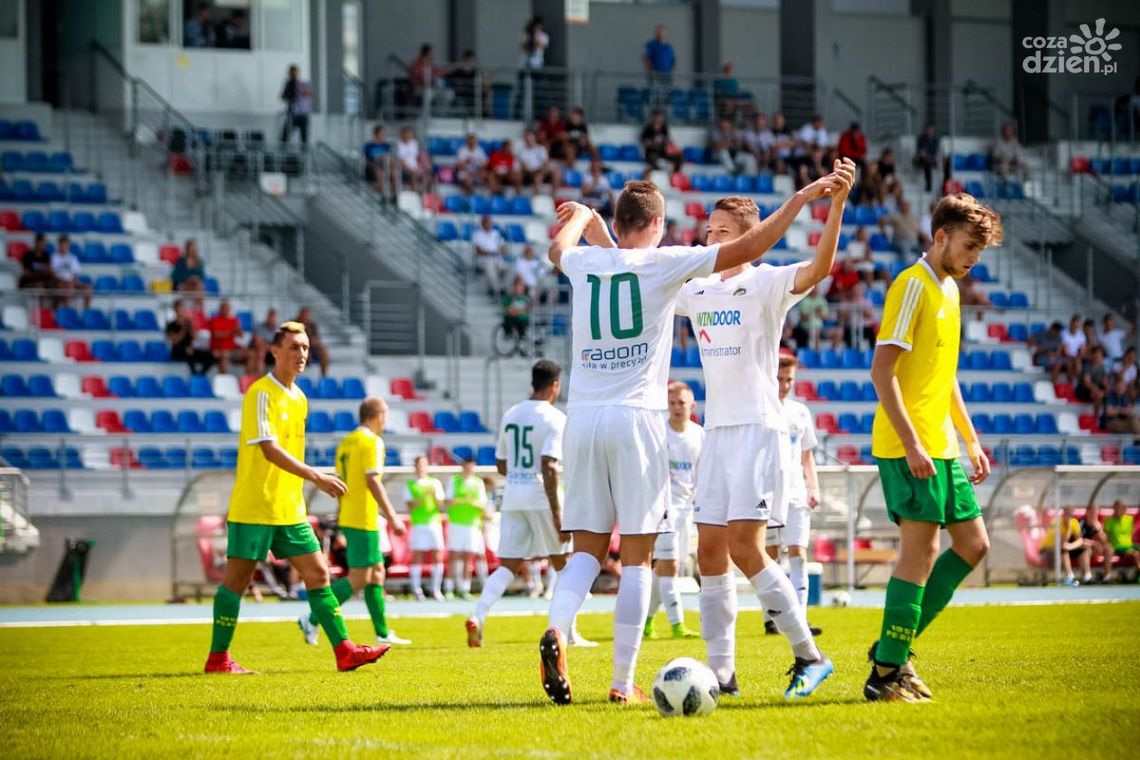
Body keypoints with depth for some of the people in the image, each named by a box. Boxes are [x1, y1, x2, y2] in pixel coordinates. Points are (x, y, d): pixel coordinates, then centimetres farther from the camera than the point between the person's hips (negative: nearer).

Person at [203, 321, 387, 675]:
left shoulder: (299, 399, 14)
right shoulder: (261, 393, -12)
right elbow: (269, 449, -22)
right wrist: (315, 476, -28)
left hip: (290, 509, 8)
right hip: (254, 508, -8)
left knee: (318, 574, 2)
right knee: (237, 579, -1)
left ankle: (345, 651, 1)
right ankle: (218, 659, 6)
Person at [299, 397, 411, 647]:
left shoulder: (346, 442, 15)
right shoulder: (372, 441, -11)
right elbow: (372, 481, -19)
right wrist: (392, 516, -17)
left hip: (348, 516, 10)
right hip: (364, 519, -10)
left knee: (377, 572, 15)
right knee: (359, 578, -9)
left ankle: (382, 632, 17)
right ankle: (312, 620, -15)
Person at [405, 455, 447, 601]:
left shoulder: (436, 483, 13)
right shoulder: (410, 485, 9)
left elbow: (441, 505, 8)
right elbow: (410, 506, -1)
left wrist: (434, 496, -11)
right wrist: (423, 497, -14)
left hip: (434, 522, 2)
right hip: (418, 523, -2)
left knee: (437, 556, -4)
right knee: (417, 556, -7)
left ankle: (436, 589, 2)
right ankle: (416, 589, -4)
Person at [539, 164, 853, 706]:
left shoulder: (585, 263, 10)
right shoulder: (663, 263, -2)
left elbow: (558, 247, 36)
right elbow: (749, 248, -4)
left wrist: (581, 216, 57)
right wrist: (802, 198, 4)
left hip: (582, 417, 4)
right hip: (636, 417, -4)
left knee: (588, 548, 7)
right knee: (636, 555, 0)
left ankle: (556, 630, -21)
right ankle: (623, 681, -3)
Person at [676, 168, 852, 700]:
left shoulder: (766, 284, -6)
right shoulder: (696, 291, 14)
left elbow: (819, 267, -25)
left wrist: (837, 202, -40)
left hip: (759, 430, -7)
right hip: (716, 432, 7)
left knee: (744, 547, -14)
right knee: (710, 552, 2)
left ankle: (809, 656, -4)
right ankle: (721, 672, 5)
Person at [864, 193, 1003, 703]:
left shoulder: (949, 290, 18)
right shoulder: (913, 285, -11)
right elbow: (882, 370, -17)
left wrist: (971, 441, 22)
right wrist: (912, 443, -22)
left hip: (941, 446, 10)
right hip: (910, 446, -10)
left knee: (972, 545, 10)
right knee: (920, 551, -10)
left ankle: (896, 647, 15)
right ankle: (886, 674, -5)